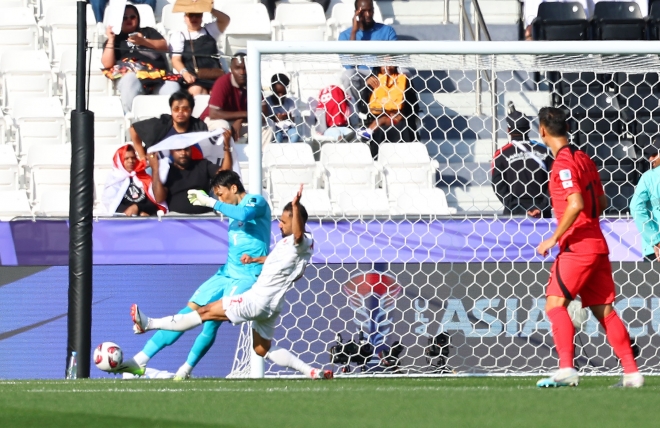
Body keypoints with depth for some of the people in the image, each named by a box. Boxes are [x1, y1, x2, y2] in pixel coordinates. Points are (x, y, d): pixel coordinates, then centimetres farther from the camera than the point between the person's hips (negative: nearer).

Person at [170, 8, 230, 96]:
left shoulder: (210, 31, 23)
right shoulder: (178, 36, 17)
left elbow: (225, 20, 5)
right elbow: (176, 60, 4)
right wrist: (184, 73, -18)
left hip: (214, 76, 2)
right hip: (193, 79, -2)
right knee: (196, 90, -36)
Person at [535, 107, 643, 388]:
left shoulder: (564, 163, -13)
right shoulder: (583, 159, 14)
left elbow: (576, 204, -24)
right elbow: (601, 202, 21)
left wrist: (554, 239, -18)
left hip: (577, 247, -9)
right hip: (597, 244, 9)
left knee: (555, 304, -10)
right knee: (603, 310, 9)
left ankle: (566, 368, -22)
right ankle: (632, 372, 6)